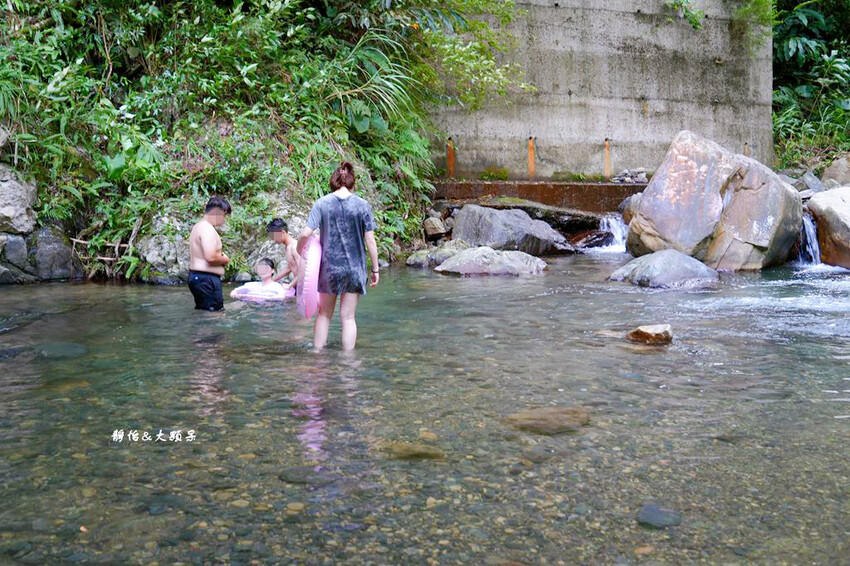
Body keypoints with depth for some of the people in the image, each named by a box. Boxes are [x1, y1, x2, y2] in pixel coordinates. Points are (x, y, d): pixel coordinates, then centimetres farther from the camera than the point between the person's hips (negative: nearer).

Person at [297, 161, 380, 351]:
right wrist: (375, 269, 2)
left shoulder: (322, 203, -4)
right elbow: (370, 240, -5)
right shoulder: (362, 205, -5)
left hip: (328, 266, 1)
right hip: (354, 268, 0)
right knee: (348, 317, 8)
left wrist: (298, 251, 9)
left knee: (324, 314, 17)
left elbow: (306, 233, -11)